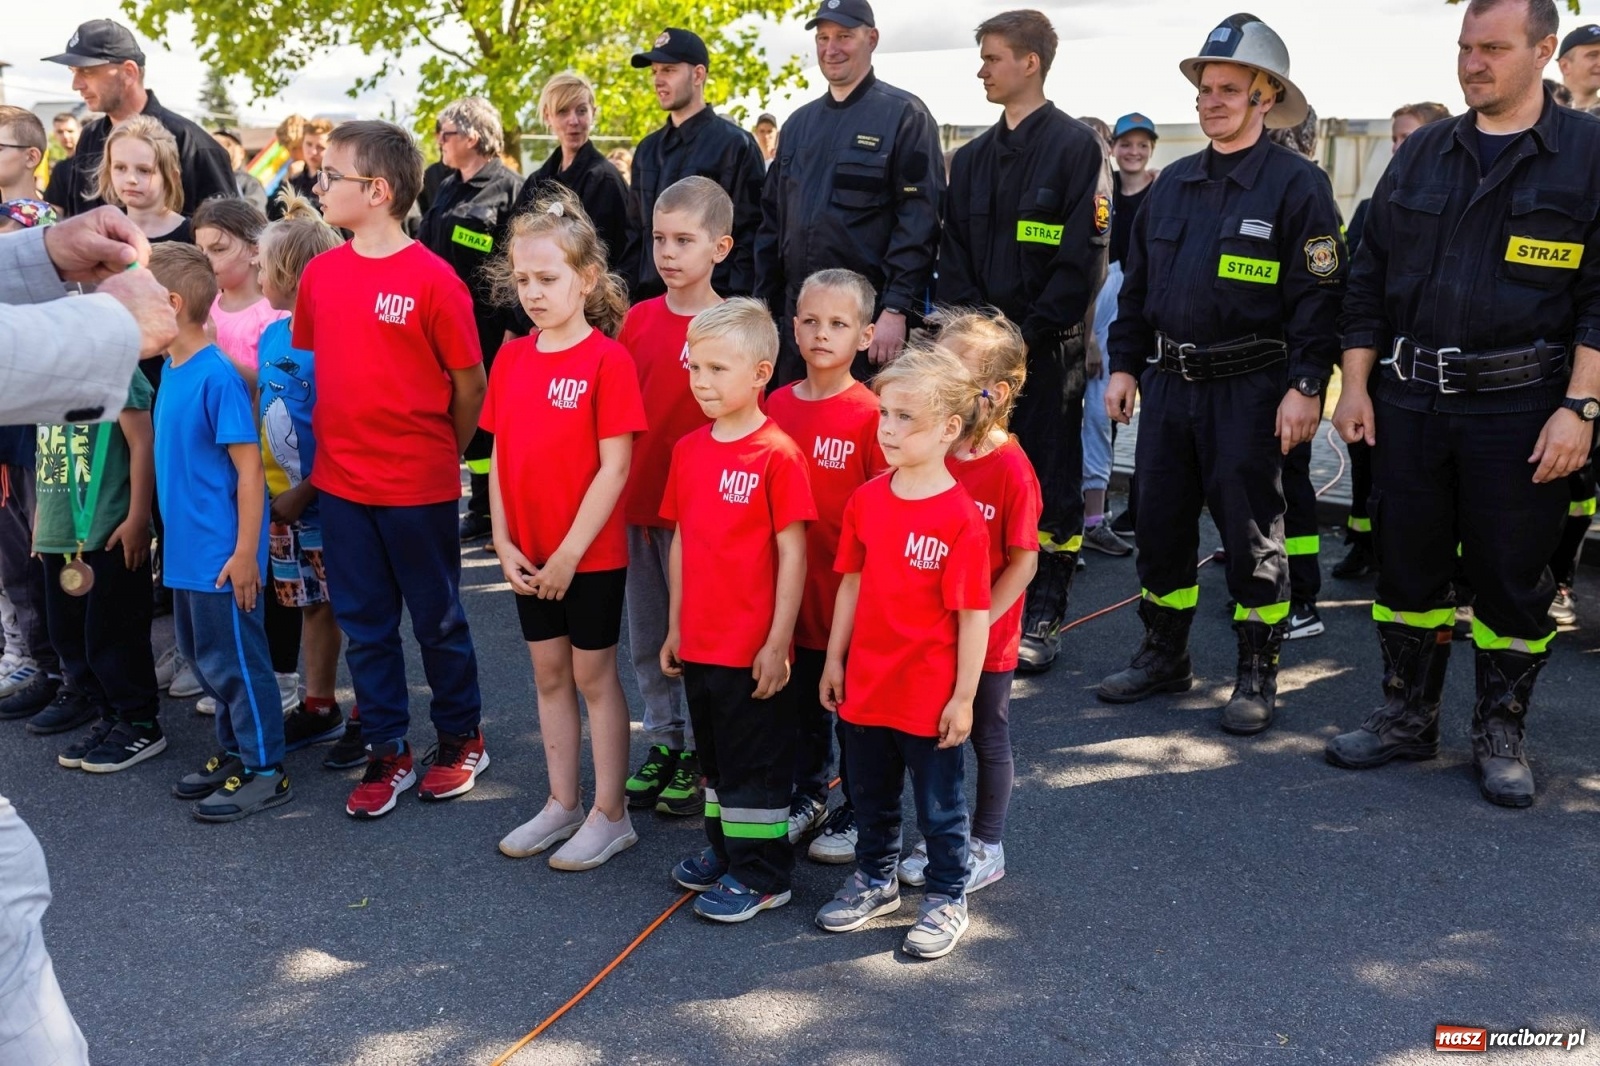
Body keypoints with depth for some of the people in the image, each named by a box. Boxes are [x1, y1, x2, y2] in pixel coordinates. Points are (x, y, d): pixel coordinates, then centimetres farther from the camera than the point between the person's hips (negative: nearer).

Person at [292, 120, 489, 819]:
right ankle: (387, 754, 26)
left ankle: (462, 740, 29)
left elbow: (470, 382, -8)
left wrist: (445, 453, 2)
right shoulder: (320, 273, 3)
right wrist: (330, 442, 9)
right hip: (341, 480, 5)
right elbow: (311, 363, 14)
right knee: (364, 624, 13)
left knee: (438, 619, 11)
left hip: (418, 486, -5)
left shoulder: (432, 280, -14)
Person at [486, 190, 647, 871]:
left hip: (591, 554, -6)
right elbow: (501, 456, 7)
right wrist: (504, 543, -1)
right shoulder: (512, 359, 4)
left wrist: (569, 553, -17)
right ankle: (562, 804, 29)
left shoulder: (608, 359, -14)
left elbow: (615, 466, -17)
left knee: (594, 675, 5)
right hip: (529, 557, 6)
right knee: (549, 673, 15)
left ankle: (610, 815, 18)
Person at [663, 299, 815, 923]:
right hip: (699, 643, 7)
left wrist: (778, 642, -14)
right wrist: (676, 626, 14)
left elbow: (792, 553, -14)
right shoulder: (688, 450, 5)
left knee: (755, 762, 6)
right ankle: (724, 849, 37)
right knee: (714, 754, 20)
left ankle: (761, 873, 19)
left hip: (754, 648, -7)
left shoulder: (777, 454, -15)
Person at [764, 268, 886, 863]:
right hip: (789, 587, 5)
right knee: (799, 700, 19)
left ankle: (856, 814, 26)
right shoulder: (777, 404, 3)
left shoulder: (870, 414, -12)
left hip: (848, 590, -5)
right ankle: (808, 796, 37)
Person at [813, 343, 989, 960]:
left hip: (931, 694, -5)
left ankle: (946, 897, 31)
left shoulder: (960, 516, -18)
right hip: (866, 683, 5)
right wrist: (835, 659, 9)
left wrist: (964, 696, -13)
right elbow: (852, 583, 8)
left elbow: (974, 614, -14)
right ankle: (875, 879, 42)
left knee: (939, 804, 12)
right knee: (870, 794, 21)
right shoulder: (867, 500, -1)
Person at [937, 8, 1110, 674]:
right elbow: (953, 254, 12)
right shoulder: (972, 158, 15)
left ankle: (1041, 619, 9)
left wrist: (1027, 334, -14)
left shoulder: (1075, 146, -4)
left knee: (1050, 481, 0)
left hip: (1048, 348, -5)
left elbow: (1083, 257, -10)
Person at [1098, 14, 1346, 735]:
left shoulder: (1296, 183, -7)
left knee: (1251, 532, 2)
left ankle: (1257, 675, 15)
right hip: (1169, 381, 6)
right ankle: (1163, 656, 26)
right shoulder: (1173, 183, 11)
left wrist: (1305, 386, -16)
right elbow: (1137, 283, 16)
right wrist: (1123, 365, 11)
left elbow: (1318, 293, -11)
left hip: (1249, 389, -6)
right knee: (1159, 521, 11)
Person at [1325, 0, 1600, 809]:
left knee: (1512, 579, 6)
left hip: (1519, 409, -3)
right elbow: (1370, 278, 12)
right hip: (1410, 401, 4)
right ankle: (1407, 717, 25)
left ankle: (1501, 734, 22)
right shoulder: (1421, 154, 10)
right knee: (1407, 563, 10)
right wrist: (1355, 385, 6)